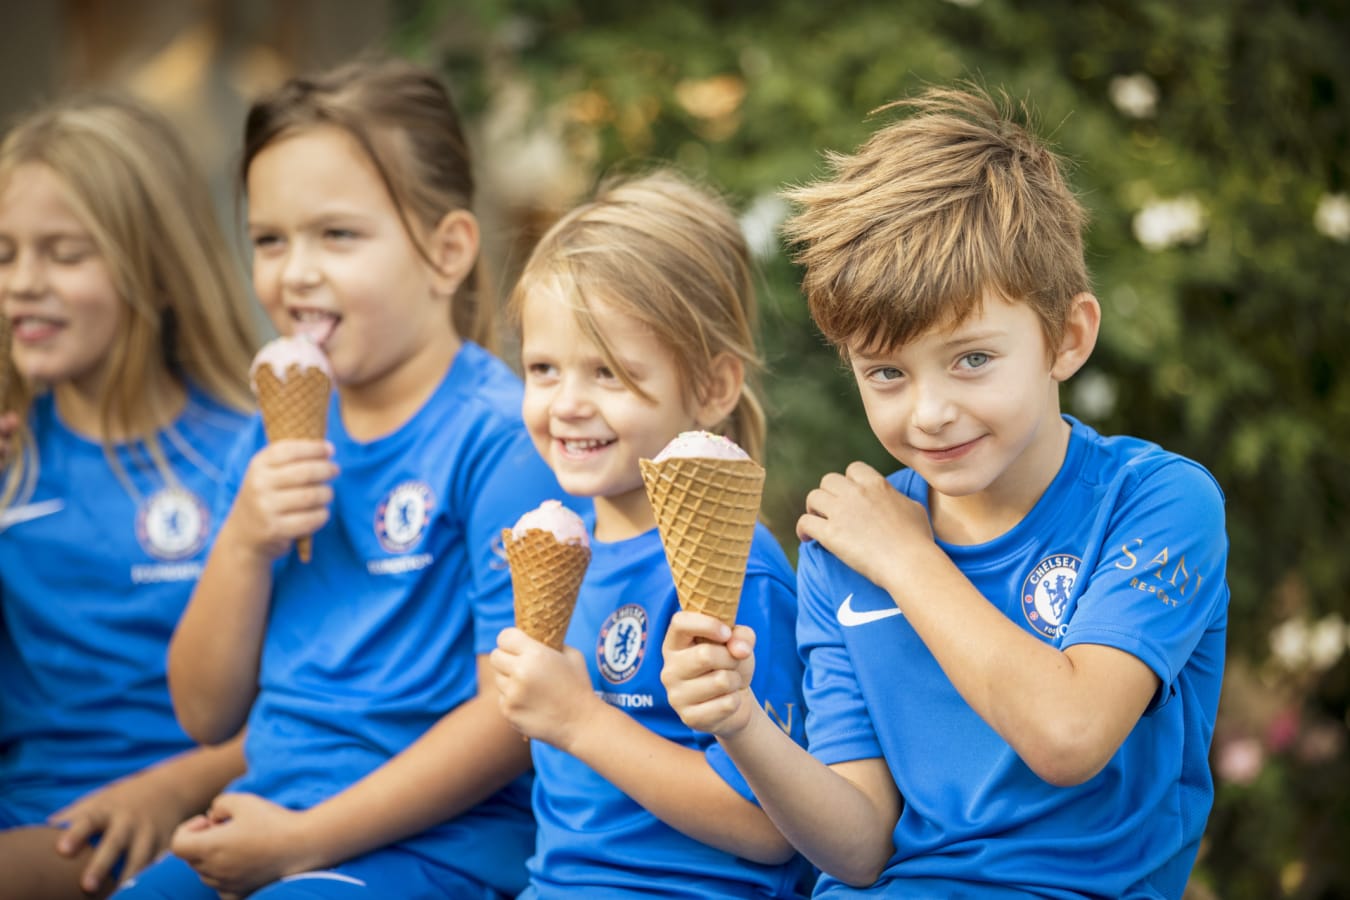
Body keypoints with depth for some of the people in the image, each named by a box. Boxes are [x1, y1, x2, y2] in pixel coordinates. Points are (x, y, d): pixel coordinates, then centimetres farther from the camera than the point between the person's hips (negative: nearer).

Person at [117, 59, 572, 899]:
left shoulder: (499, 437, -9)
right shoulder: (277, 440, 12)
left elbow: (516, 714, -13)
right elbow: (208, 714, 13)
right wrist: (244, 544, -4)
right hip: (268, 820, 7)